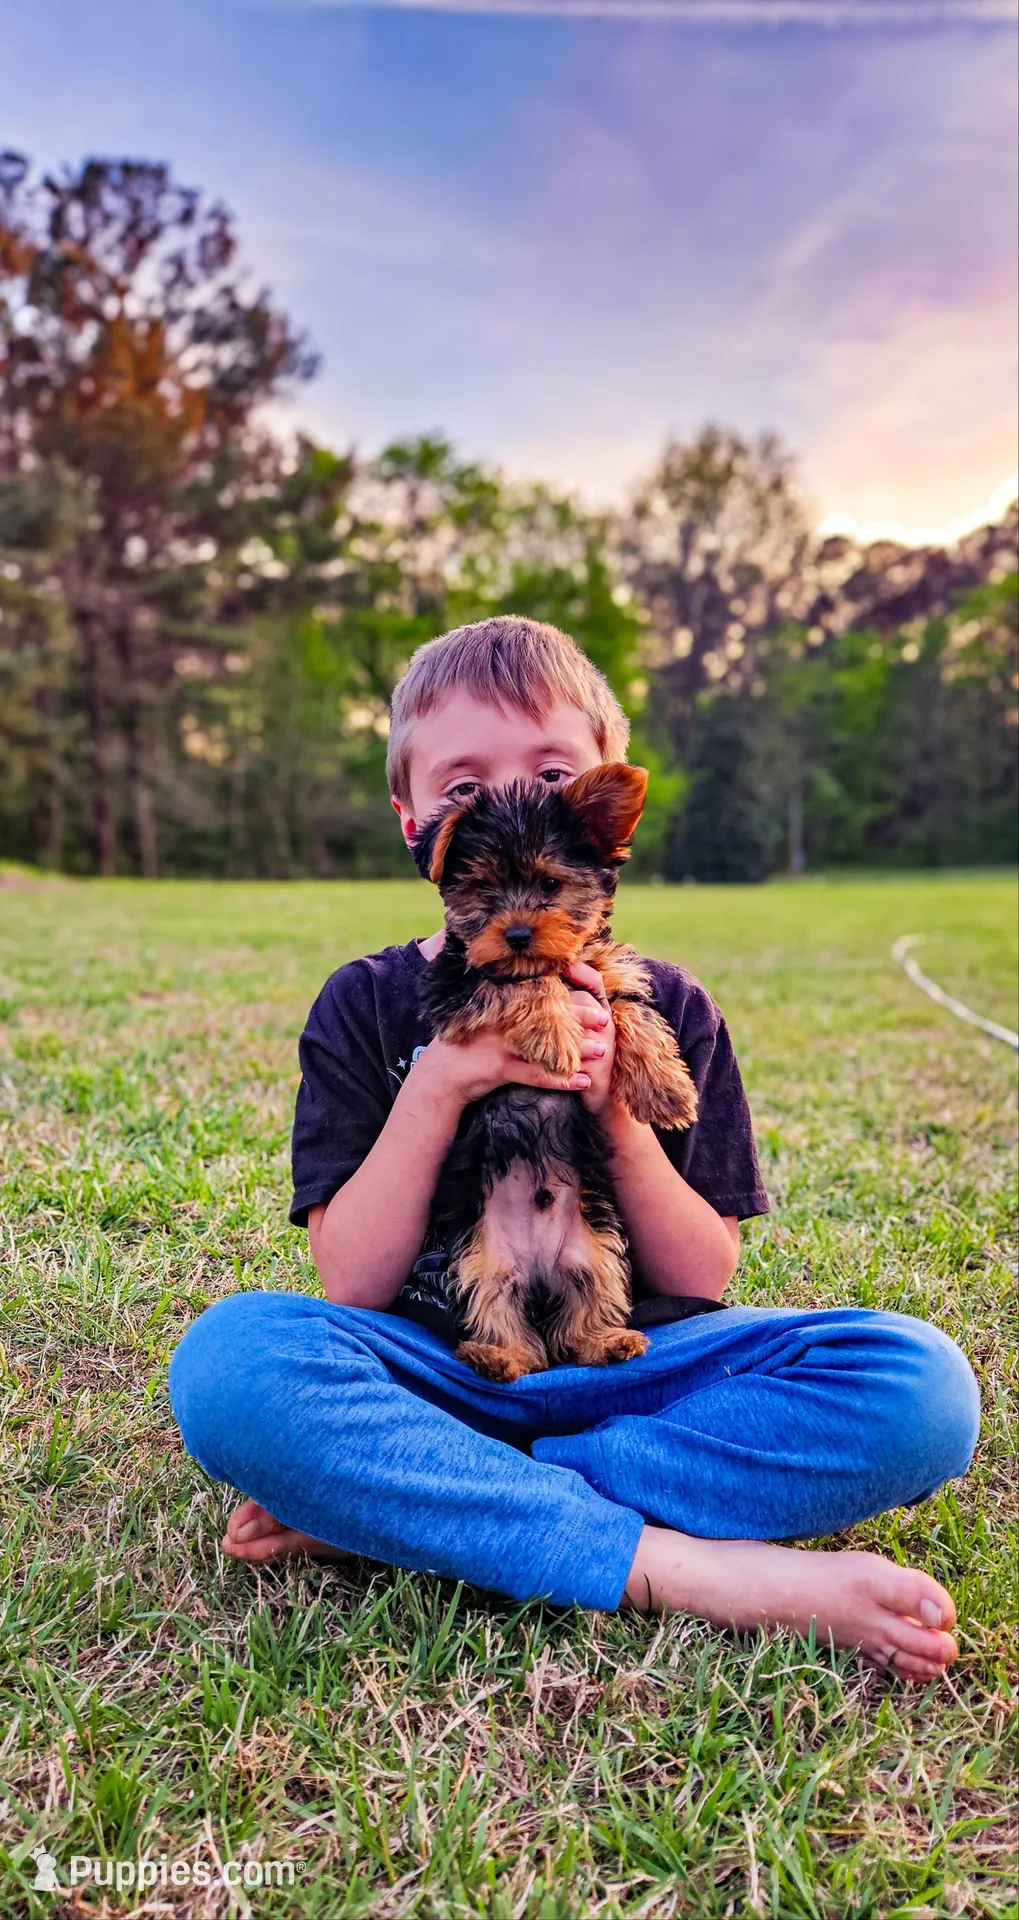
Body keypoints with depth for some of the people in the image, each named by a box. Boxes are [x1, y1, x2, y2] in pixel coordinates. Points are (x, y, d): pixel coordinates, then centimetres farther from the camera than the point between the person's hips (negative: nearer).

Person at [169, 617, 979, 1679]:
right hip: (433, 1370, -1)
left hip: (630, 1363, 2)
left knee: (921, 1384, -25)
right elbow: (350, 1286, -6)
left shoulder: (666, 1007, 4)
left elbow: (704, 1281, 0)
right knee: (228, 1356, -32)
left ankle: (386, 1503, -24)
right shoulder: (367, 1007, 1)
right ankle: (686, 1569, -28)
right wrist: (441, 1084, -18)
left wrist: (612, 1106, -16)